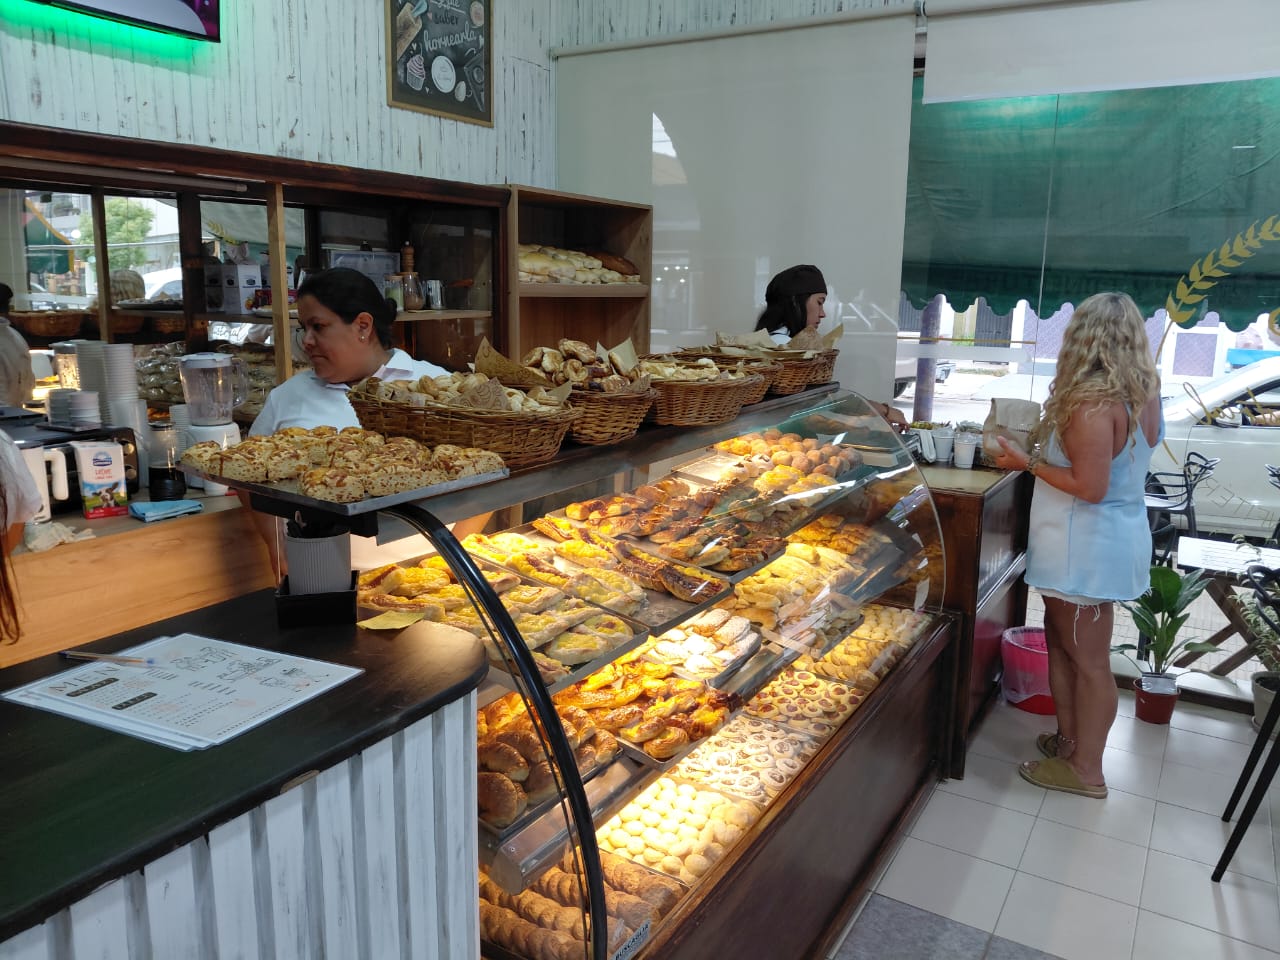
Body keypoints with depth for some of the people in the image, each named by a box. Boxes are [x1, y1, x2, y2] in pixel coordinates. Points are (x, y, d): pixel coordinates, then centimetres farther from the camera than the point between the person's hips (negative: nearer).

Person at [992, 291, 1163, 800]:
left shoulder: (1094, 402, -22)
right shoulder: (1142, 395, 5)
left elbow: (1089, 487, -24)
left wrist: (1028, 462, -14)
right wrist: (1049, 442, 11)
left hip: (1088, 546, -9)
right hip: (1114, 536, 9)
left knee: (1088, 660, 4)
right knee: (1062, 640, 20)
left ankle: (1085, 770, 18)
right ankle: (1070, 739, 33)